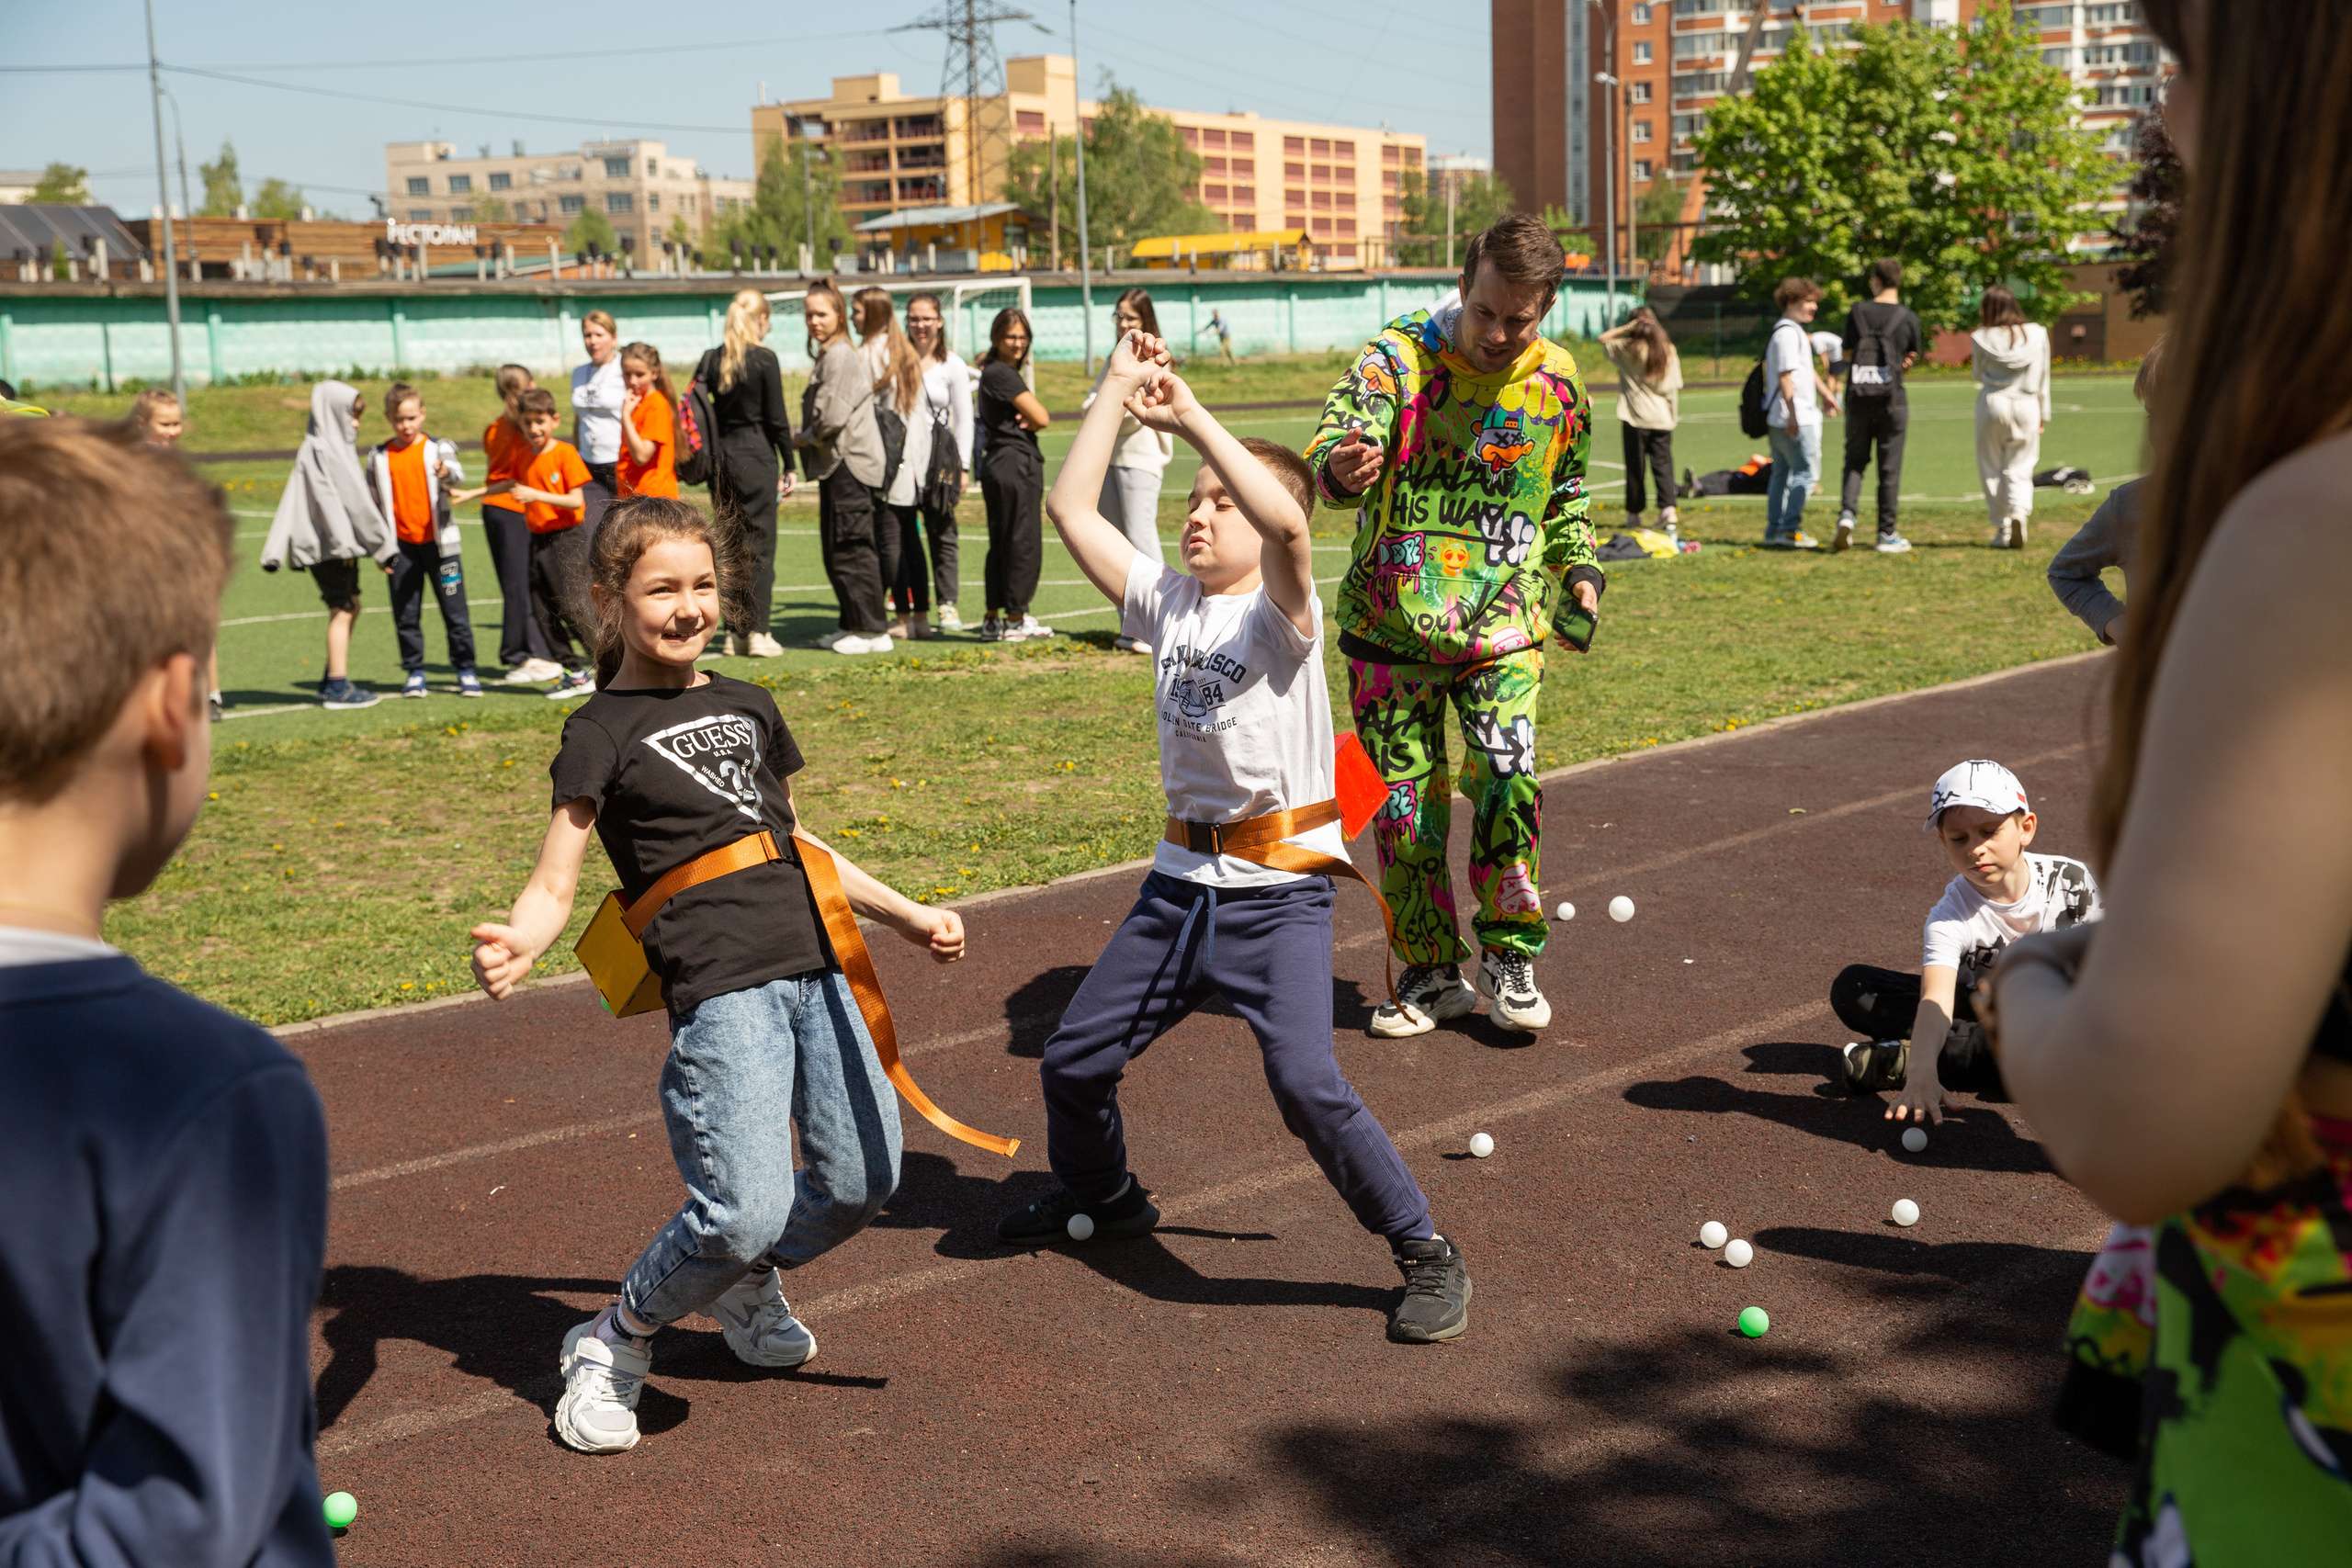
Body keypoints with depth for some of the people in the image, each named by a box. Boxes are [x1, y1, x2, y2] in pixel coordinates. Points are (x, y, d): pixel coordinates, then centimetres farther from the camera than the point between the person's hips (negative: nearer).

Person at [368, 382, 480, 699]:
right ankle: (414, 672, 17)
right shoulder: (379, 457, 6)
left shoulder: (437, 449, 0)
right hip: (401, 545, 2)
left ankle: (465, 670, 11)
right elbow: (372, 501, 14)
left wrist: (446, 472, -45)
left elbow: (457, 475, -21)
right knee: (405, 614, 5)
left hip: (438, 541, -2)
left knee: (455, 610, 1)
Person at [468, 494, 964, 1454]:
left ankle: (744, 1285, 37)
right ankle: (616, 1342, 12)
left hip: (813, 969, 7)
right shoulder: (602, 730, 1)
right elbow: (555, 882, -7)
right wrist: (515, 945, -29)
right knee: (745, 1208, -16)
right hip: (720, 989, -6)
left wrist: (907, 915, 29)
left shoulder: (748, 707, 19)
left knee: (863, 1179, 6)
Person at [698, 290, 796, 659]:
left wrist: (705, 460, 12)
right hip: (756, 457, -5)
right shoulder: (764, 359, -7)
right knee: (759, 544, -1)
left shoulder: (711, 359, 6)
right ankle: (757, 632, -5)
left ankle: (735, 632, 13)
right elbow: (777, 418, -7)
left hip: (720, 458, 5)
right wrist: (789, 466, 0)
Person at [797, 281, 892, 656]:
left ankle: (873, 630, -4)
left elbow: (832, 417, -19)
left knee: (851, 548, -8)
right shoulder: (826, 355, 18)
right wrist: (810, 439, 7)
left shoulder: (840, 355, -14)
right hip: (836, 463, 10)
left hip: (848, 463, -10)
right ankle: (853, 625, 21)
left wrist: (805, 439, -4)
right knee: (837, 551, 14)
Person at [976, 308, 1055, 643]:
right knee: (1023, 544, -5)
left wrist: (1027, 419, -8)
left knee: (1002, 545, 12)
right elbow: (1042, 418, -15)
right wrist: (1031, 418, 6)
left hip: (999, 464, 10)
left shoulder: (996, 373, 18)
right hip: (1015, 464, -10)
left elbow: (1038, 419, 14)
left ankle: (994, 619, 16)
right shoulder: (1001, 374, -13)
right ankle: (1014, 620, 1)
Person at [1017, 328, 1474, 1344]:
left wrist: (1192, 417, -26)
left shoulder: (1283, 613, -10)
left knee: (1306, 1082, -22)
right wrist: (1118, 391, 2)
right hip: (1179, 887, 7)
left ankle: (1426, 1254, -3)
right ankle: (1103, 1197, 43)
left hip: (1279, 894, -7)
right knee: (1072, 1061, 13)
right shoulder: (1166, 602, 7)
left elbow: (1284, 522, -32)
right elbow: (1071, 507, 3)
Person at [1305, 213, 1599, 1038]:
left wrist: (1579, 569, 4)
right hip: (1392, 629, -1)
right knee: (1405, 809, 1)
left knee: (1506, 780, -17)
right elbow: (1333, 447, -26)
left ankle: (1510, 956, 4)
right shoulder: (1395, 360, -9)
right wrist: (1340, 468, -49)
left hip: (1503, 632, 1)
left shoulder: (1559, 387, 2)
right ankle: (1430, 974, 21)